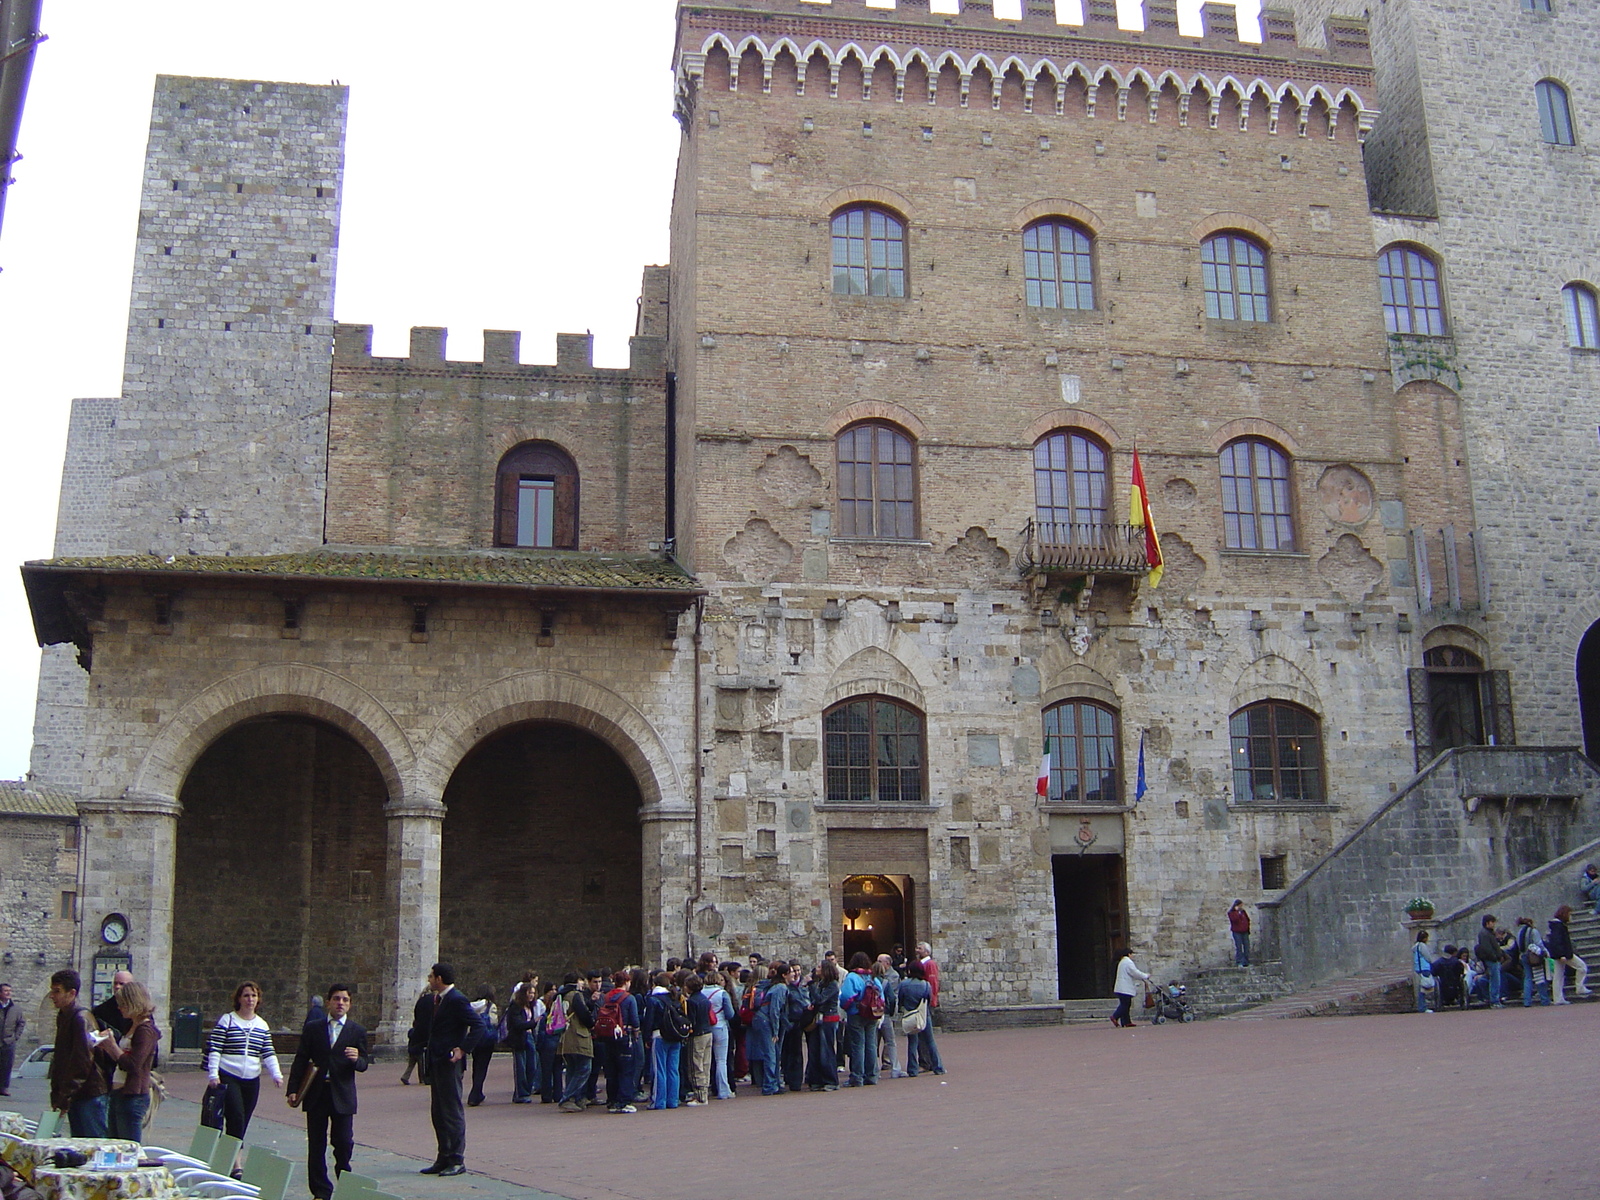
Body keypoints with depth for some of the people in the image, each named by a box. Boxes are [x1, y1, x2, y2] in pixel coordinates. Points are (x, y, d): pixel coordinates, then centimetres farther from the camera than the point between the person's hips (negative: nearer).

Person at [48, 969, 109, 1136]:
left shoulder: (81, 1018, -15)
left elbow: (82, 1061, -20)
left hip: (90, 1095, -9)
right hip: (74, 1095, 9)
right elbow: (59, 1058, 18)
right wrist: (56, 1094, 13)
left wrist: (65, 1098, -18)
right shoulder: (62, 1017, 14)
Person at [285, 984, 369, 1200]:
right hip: (316, 1093, 1)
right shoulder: (312, 1028, 7)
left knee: (344, 1142, -4)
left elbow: (364, 1064, 3)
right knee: (316, 1145, 4)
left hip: (342, 1096, -1)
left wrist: (357, 1059, -21)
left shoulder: (357, 1032, 5)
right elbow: (300, 1060, 7)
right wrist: (293, 1090, -1)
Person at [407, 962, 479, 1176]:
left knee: (453, 1111, -4)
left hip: (449, 1062, -10)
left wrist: (463, 1049, -21)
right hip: (436, 1062, 10)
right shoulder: (434, 1000, 15)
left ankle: (457, 1161, 1)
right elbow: (426, 1028, 23)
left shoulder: (456, 1000, -14)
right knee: (438, 1113, 13)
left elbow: (478, 1025, -20)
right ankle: (443, 1159, 20)